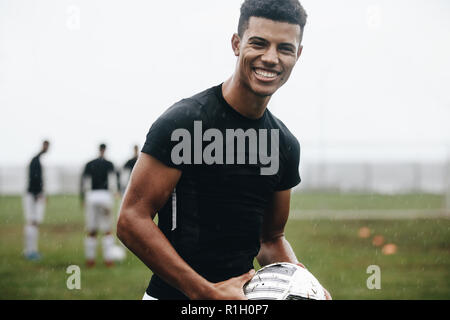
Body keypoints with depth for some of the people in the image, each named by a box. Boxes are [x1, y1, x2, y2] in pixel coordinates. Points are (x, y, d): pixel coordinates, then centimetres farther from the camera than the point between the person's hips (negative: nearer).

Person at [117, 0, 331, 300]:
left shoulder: (285, 144, 6)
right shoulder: (184, 120, -12)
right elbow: (132, 219, -16)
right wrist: (207, 292, -21)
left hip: (242, 292, 6)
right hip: (177, 294, -6)